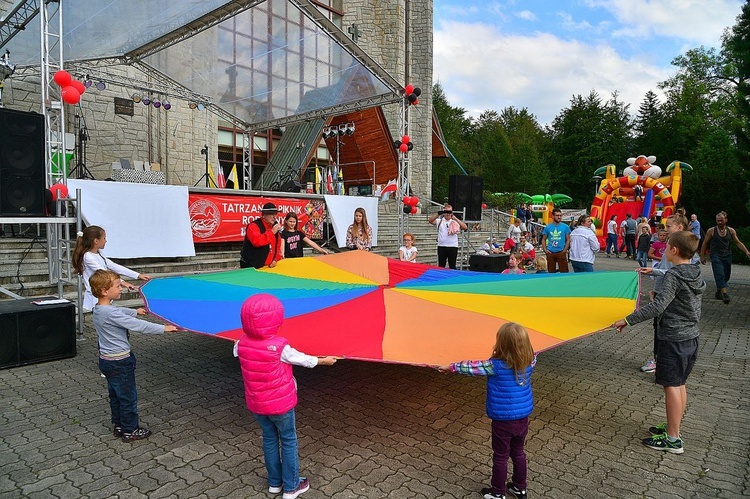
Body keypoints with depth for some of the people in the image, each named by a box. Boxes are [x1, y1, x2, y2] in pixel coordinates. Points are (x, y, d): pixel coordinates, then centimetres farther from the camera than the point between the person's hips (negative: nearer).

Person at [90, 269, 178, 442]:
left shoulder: (99, 309, 3)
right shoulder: (110, 313, -28)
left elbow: (119, 311, 24)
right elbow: (137, 325, -28)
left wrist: (135, 311, 40)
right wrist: (162, 328, -23)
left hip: (106, 359, 10)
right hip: (119, 362, -10)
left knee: (115, 395, 22)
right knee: (128, 396, 5)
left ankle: (118, 425, 35)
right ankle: (130, 430, 17)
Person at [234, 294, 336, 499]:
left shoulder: (242, 344, -12)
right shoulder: (279, 346, -26)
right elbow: (304, 360, -12)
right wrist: (324, 360, 4)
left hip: (256, 404, 5)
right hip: (280, 403, -5)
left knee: (269, 439, 22)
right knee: (288, 441, 13)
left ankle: (275, 482, 37)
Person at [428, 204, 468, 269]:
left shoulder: (455, 221, 6)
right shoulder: (440, 221, 6)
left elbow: (465, 227, -10)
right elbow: (430, 220, -11)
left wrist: (455, 219, -19)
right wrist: (438, 214, -26)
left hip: (453, 247, 0)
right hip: (441, 246, 0)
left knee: (452, 266, 7)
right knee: (441, 266, 7)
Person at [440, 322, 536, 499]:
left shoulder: (496, 365, -24)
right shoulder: (529, 361, -12)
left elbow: (473, 367, -14)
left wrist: (451, 367, -1)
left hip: (503, 420, -5)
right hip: (523, 418, 5)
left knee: (500, 457, 14)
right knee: (518, 453, 25)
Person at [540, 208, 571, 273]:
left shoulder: (565, 226, 2)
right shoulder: (548, 227, 5)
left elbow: (568, 239, 3)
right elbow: (543, 239, 11)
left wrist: (565, 250, -7)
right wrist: (545, 250, -1)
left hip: (561, 252, -1)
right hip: (550, 253, 2)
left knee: (564, 271, -3)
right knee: (551, 272, 10)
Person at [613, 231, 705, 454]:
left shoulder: (673, 275, -19)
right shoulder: (696, 275, 6)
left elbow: (658, 306, -28)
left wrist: (628, 320, -25)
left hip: (673, 339, -9)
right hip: (691, 337, 9)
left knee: (672, 386, -1)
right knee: (680, 384, 17)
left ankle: (673, 440, 7)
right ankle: (673, 428, 29)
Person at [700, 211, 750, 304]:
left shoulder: (731, 231, 4)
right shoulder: (711, 231, -3)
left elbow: (738, 242, 10)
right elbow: (705, 243, 4)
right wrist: (702, 256, 3)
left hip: (727, 256, 4)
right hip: (716, 256, -4)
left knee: (726, 276, 11)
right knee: (720, 274, -17)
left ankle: (719, 291, 29)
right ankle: (724, 293, -25)